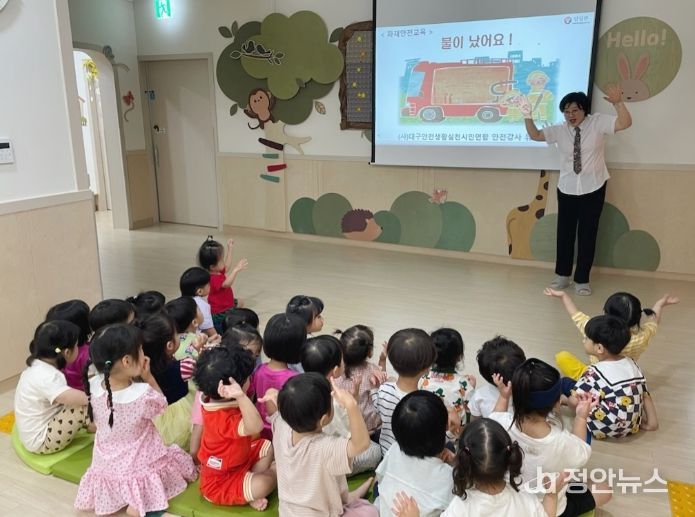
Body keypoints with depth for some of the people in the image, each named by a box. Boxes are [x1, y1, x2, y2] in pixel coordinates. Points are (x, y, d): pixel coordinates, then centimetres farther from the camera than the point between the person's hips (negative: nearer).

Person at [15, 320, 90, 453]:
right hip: (41, 441, -10)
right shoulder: (46, 377, -31)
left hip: (34, 434, 10)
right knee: (86, 407, -23)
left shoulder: (38, 366, -1)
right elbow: (83, 399, -38)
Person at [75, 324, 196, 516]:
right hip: (139, 467, -5)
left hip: (106, 468, 5)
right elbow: (161, 405, -8)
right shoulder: (143, 394, -30)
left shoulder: (93, 386, -16)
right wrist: (147, 376, -10)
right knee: (177, 456, 16)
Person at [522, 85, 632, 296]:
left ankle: (582, 280, 11)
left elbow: (625, 123, -16)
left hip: (593, 189, -2)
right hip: (567, 189, 2)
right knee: (564, 232, 6)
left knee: (587, 234, 2)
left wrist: (617, 103, -33)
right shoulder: (559, 130, 2)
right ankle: (562, 275, 20)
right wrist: (528, 117, -15)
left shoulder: (598, 122, -4)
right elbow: (535, 135, 3)